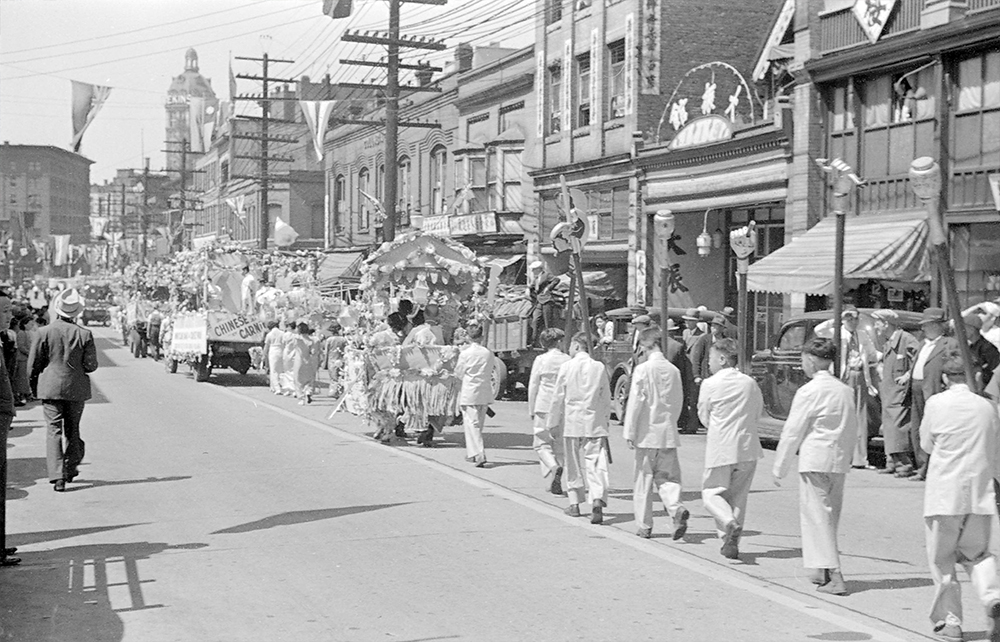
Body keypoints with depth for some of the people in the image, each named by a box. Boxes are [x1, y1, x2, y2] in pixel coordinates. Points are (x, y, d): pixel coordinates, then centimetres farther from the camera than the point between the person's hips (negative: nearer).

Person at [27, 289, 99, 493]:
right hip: (76, 390, 1)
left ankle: (57, 476, -8)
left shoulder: (44, 332, -9)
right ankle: (71, 469, 28)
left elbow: (33, 365, -4)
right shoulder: (84, 334, -8)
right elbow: (91, 366, -5)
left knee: (54, 432, 1)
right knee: (72, 430, 17)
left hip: (51, 389, -1)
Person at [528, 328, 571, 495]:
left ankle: (554, 467, -21)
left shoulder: (541, 360, -5)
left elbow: (533, 386, -1)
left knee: (542, 443, 6)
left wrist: (531, 410, 6)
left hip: (544, 406, -2)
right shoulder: (568, 360, 0)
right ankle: (556, 483, 12)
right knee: (559, 444, 13)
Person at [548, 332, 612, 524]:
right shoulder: (600, 367, 1)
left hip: (572, 422, -1)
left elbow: (558, 398, -1)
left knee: (574, 464, 12)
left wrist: (553, 422, 9)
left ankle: (575, 504, 19)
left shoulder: (566, 367, -5)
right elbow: (606, 398, 6)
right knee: (596, 463, -3)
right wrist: (605, 420, 19)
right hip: (595, 423, 1)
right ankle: (598, 500, -22)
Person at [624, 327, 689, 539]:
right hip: (669, 434, 4)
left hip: (647, 433, -4)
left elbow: (635, 403, -12)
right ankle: (677, 508, -16)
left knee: (643, 480, 7)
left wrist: (630, 433, -7)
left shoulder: (642, 369, -11)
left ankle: (644, 526, 13)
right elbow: (678, 402, 11)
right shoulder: (673, 370, 3)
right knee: (667, 477, 10)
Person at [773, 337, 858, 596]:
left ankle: (834, 577, -9)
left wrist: (779, 468, -1)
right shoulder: (846, 390, 9)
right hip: (840, 461, 7)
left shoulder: (809, 391, -12)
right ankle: (823, 572, 25)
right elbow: (852, 431, 14)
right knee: (830, 516, 16)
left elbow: (792, 432, -9)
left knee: (818, 517, -2)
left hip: (815, 461, -7)